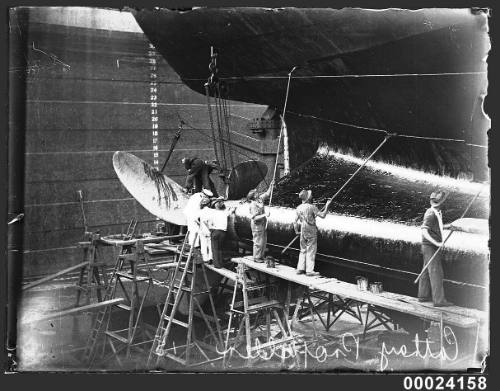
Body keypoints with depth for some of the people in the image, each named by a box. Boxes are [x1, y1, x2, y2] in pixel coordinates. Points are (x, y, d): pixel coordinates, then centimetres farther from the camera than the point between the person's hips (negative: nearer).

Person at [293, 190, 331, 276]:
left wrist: (297, 232, 14)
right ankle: (309, 270, 2)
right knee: (311, 251, 1)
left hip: (303, 232, 5)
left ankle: (300, 269, 15)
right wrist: (327, 206, -4)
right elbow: (322, 215, -15)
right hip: (311, 232, -5)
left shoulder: (298, 208, 1)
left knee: (303, 250, 16)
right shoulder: (312, 207, -15)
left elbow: (295, 222, 3)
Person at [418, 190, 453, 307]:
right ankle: (439, 300, -10)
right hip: (430, 247, -10)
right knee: (436, 272, -10)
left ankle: (423, 295, 21)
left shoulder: (435, 212, 11)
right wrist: (436, 243, -31)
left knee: (427, 272, 14)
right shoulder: (431, 214, -19)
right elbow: (424, 231, -25)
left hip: (431, 246, 10)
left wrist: (447, 226, 14)